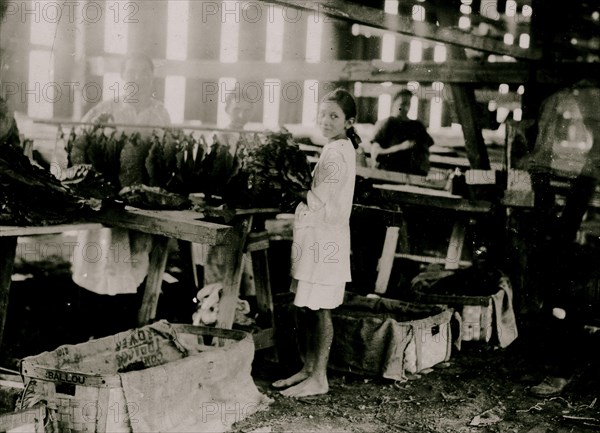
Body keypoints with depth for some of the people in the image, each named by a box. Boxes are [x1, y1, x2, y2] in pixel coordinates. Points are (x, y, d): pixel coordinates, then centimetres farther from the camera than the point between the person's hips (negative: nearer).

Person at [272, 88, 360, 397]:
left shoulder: (337, 153, -16)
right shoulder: (338, 149, 15)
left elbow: (317, 199, -19)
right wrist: (302, 191, 3)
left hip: (325, 237, -10)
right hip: (317, 236, 10)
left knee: (319, 308, -3)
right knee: (310, 307, 14)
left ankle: (318, 379, 5)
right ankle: (308, 369, 23)